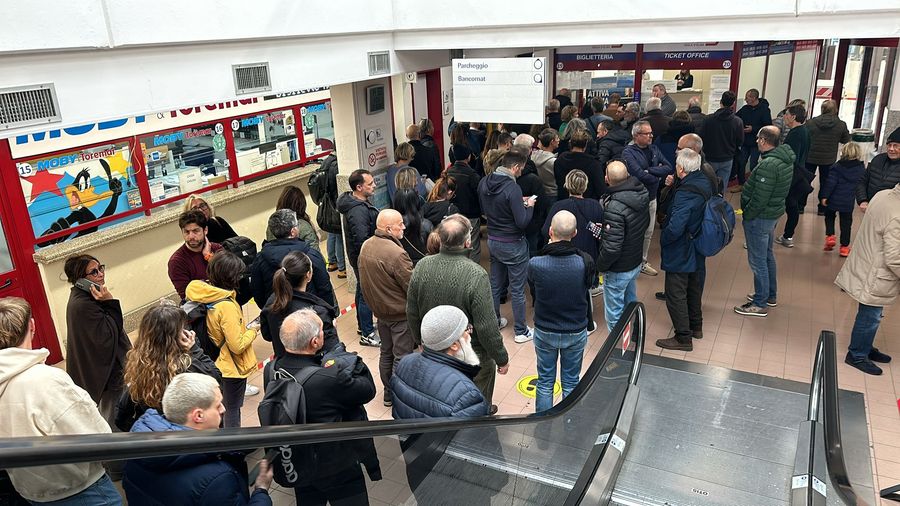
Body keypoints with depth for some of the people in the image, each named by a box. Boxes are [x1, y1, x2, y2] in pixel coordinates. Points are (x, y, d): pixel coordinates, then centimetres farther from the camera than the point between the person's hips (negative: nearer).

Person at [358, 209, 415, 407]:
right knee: (402, 357, 7)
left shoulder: (366, 246, -3)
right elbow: (413, 287, -22)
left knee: (386, 353, 21)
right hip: (400, 313, -8)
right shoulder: (396, 254, -30)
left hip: (380, 310, 8)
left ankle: (388, 394, 35)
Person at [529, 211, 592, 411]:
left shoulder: (535, 264, -24)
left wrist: (550, 247, 0)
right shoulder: (585, 262, -22)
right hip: (576, 333, 1)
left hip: (544, 332, 0)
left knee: (545, 382, 18)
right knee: (571, 383, 19)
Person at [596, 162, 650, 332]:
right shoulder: (642, 193, -5)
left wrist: (600, 265, -11)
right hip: (636, 262, 9)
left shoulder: (615, 208, -31)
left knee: (614, 315, 7)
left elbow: (612, 247, -30)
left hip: (618, 270, -9)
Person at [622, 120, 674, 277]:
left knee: (648, 233, 17)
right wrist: (657, 176, -11)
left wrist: (649, 170, -17)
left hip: (651, 198, 7)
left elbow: (669, 168, -5)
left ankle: (642, 262, 33)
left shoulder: (654, 149, 4)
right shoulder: (628, 152, -15)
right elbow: (639, 174, -27)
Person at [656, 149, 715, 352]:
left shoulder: (685, 194, -30)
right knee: (694, 288, 25)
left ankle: (683, 338, 13)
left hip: (680, 255, -9)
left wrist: (663, 240, -14)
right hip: (699, 250, 9)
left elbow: (675, 228, -34)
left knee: (675, 295, 4)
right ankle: (696, 326, 43)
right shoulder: (707, 184, -3)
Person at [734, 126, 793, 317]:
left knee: (758, 260, 0)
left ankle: (760, 304, 9)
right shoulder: (786, 159, 5)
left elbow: (760, 198, -26)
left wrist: (747, 215, -13)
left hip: (760, 217, -10)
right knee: (767, 255, 23)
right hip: (774, 213, 10)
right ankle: (770, 295, 38)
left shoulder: (768, 165, -27)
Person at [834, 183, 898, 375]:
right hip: (876, 278, -9)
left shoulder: (883, 195, -3)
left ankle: (865, 348, 41)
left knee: (871, 316, 24)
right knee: (870, 318, 9)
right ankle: (857, 355, 26)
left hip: (866, 267, 9)